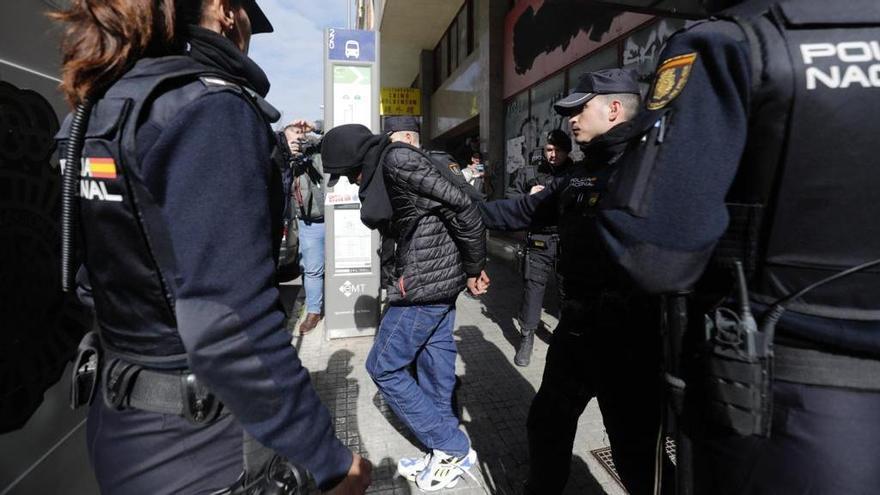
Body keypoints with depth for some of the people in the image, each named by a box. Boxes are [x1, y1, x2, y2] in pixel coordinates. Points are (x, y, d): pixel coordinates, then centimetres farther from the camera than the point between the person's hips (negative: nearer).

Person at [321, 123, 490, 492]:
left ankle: (454, 450, 14)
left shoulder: (397, 160, -14)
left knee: (383, 367, 4)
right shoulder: (384, 170, 16)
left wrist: (474, 269, -10)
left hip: (426, 281, -9)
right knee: (433, 368, 16)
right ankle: (446, 453, 31)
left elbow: (463, 208, -18)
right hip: (440, 277, 9)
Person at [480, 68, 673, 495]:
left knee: (637, 450, 8)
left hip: (630, 335, -8)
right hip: (577, 323, 9)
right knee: (547, 420, 22)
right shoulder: (579, 174, 13)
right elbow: (524, 210, 21)